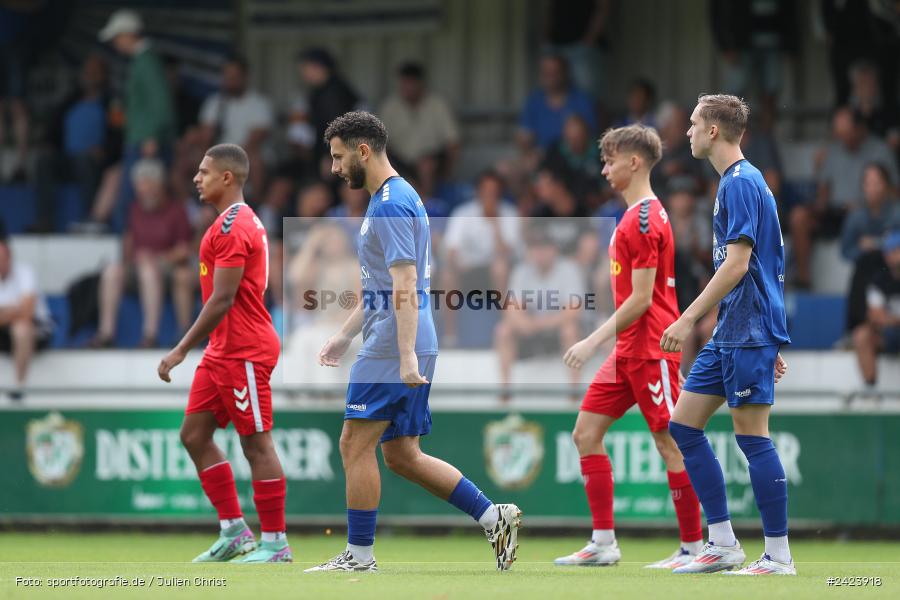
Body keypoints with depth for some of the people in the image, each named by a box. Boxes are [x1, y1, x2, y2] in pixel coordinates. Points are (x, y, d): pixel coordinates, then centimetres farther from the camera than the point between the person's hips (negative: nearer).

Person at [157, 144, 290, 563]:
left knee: (256, 443, -5)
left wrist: (181, 350, -19)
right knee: (194, 435, 10)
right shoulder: (240, 222, 16)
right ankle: (234, 532, 12)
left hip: (243, 353, -11)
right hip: (223, 352, 11)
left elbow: (223, 299, -21)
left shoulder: (233, 226, -16)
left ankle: (275, 544, 0)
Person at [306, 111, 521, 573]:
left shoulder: (391, 204, -13)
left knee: (356, 444, -5)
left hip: (392, 348, -10)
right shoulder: (394, 199, 19)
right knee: (401, 455, 11)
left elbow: (404, 286, -21)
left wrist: (407, 358, -26)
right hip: (399, 350, 10)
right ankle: (494, 518, 9)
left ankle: (359, 556, -1)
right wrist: (344, 336, 27)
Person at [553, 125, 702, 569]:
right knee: (586, 432, 6)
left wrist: (595, 341, -18)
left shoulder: (644, 220, -15)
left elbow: (641, 299, -19)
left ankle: (694, 547, 1)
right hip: (629, 350, 10)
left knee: (670, 444, -5)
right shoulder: (635, 216, 16)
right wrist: (602, 341, 21)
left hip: (651, 350, -10)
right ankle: (603, 544, 6)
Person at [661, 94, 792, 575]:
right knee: (683, 425, 8)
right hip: (730, 333, 10)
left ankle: (779, 557, -4)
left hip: (749, 333, -10)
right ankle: (723, 544, 10)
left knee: (751, 435, -8)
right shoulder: (734, 182, 18)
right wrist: (771, 345, 25)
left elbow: (737, 264, -21)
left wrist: (689, 318, -21)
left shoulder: (741, 183, -13)